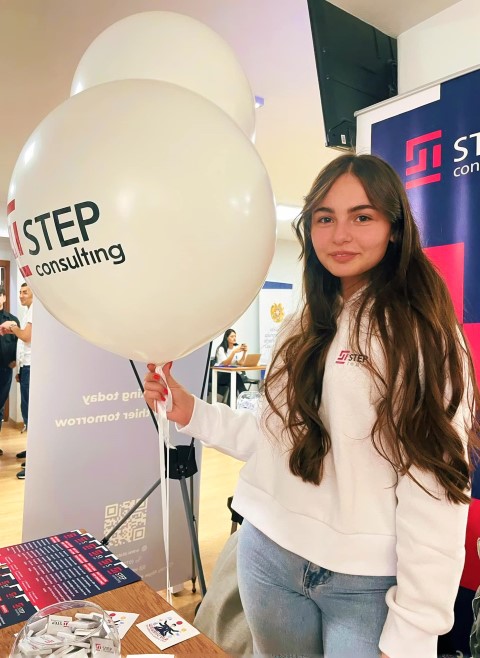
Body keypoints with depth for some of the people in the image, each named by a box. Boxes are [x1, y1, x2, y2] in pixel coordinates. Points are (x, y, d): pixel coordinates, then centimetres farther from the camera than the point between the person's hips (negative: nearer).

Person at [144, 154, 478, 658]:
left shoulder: (424, 334, -12)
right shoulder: (302, 331, 5)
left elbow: (437, 489, -15)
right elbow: (279, 440, 7)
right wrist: (191, 414, -2)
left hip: (370, 582, -5)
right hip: (269, 556, 6)